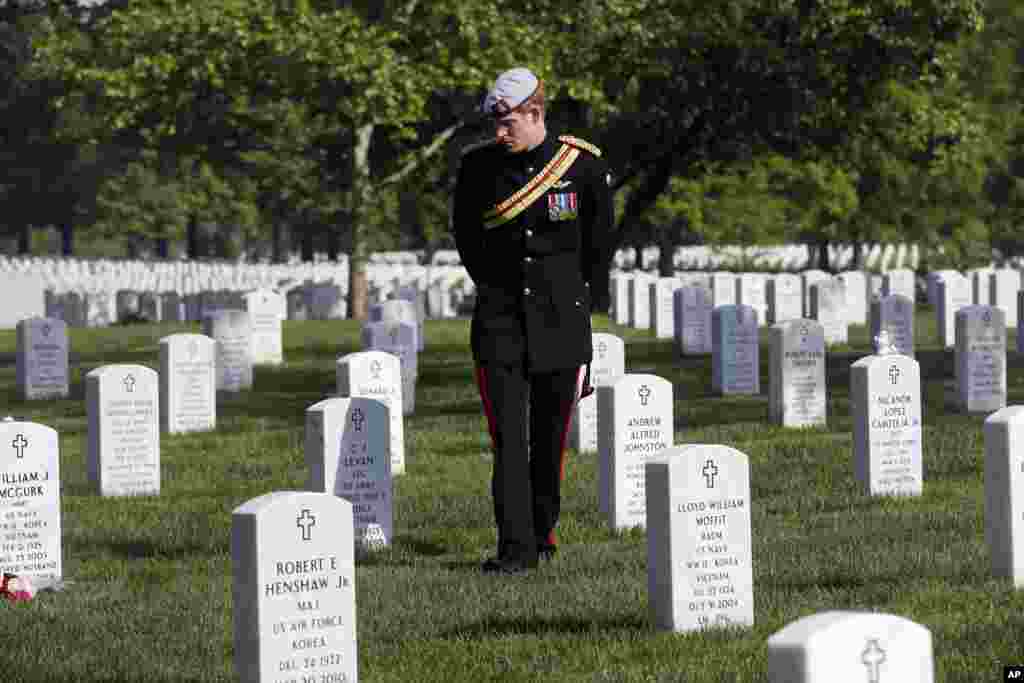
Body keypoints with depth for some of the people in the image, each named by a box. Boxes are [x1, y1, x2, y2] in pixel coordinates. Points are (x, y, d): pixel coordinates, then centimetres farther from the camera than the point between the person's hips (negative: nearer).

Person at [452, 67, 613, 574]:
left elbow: (597, 237, 11)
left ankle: (543, 530, 27)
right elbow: (465, 234, 14)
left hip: (561, 322, 0)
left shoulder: (584, 165, -5)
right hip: (500, 322, 0)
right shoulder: (478, 166, -2)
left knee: (550, 438, 8)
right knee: (508, 437, -9)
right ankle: (516, 548, -12)